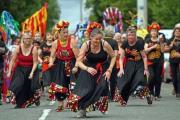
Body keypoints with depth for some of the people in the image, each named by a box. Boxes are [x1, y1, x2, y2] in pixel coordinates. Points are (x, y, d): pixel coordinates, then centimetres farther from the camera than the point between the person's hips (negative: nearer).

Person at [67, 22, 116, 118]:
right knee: (86, 88, -18)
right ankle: (81, 109, -11)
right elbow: (79, 61, -18)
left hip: (103, 69, 0)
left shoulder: (105, 44, -21)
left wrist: (109, 70, -13)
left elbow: (113, 56, -5)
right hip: (89, 68, 0)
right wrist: (87, 68, -37)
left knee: (102, 87, -18)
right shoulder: (86, 45, -20)